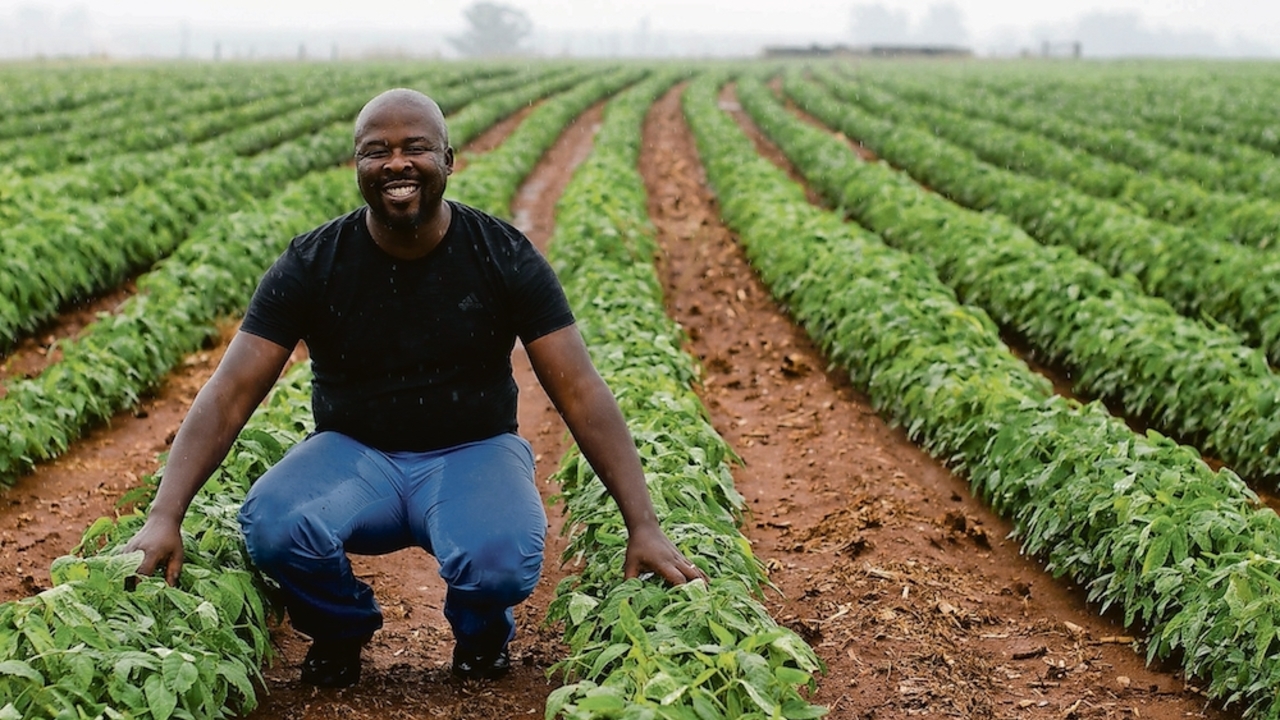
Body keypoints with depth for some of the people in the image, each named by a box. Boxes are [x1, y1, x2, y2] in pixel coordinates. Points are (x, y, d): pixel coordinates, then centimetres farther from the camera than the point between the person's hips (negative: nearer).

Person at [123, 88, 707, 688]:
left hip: (474, 454, -1)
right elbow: (230, 394, -13)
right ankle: (341, 627, 5)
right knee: (271, 524, -32)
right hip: (353, 455, 1)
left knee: (502, 561, -35)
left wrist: (643, 526, -19)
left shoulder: (505, 258, -11)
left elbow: (581, 392, -12)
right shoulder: (311, 266, -10)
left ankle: (480, 631, 7)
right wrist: (164, 517, -26)